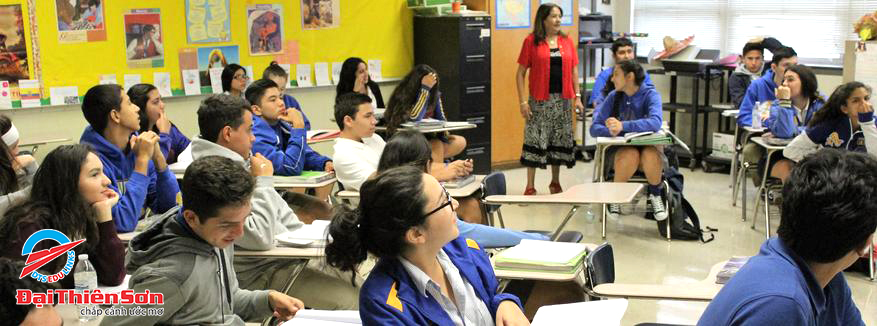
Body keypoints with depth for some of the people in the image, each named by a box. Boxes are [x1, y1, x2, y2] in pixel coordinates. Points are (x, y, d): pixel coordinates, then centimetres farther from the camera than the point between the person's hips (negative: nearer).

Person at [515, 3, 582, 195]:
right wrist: (523, 101, -10)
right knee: (535, 141, -2)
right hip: (539, 100, -4)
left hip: (562, 100, 4)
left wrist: (577, 96, 4)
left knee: (559, 142, 10)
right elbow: (520, 73, -3)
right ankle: (530, 187, 6)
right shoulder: (531, 41, -3)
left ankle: (555, 183, 24)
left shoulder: (566, 41, 8)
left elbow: (574, 71, 12)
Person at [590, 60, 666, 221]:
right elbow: (595, 128, -3)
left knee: (651, 156, -36)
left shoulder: (650, 94, -7)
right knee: (630, 155, -34)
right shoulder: (614, 96, 1)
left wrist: (623, 126, -38)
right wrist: (610, 131, -27)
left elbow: (655, 123, -26)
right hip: (620, 149, 1)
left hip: (648, 146, -1)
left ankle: (655, 196, -5)